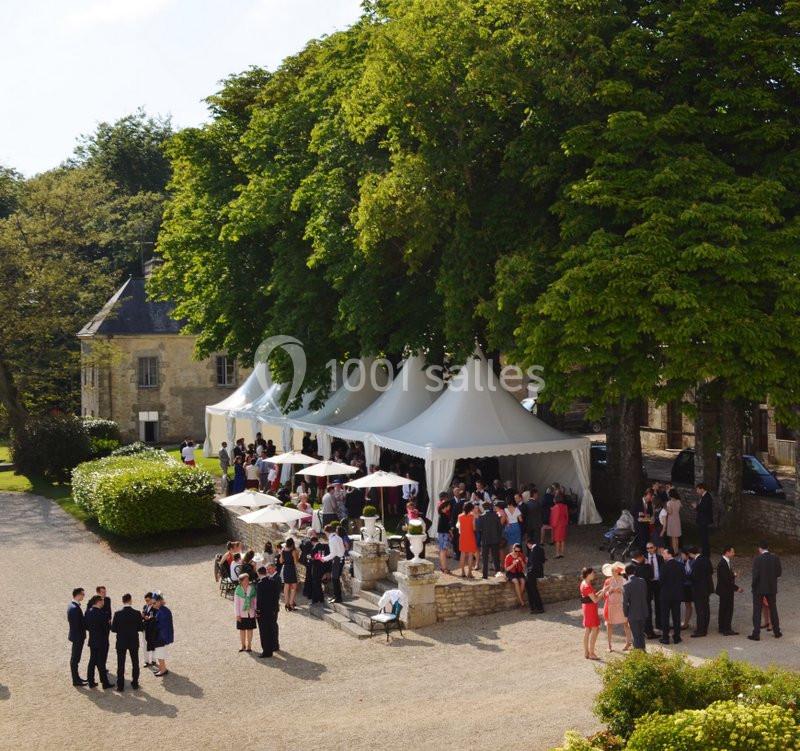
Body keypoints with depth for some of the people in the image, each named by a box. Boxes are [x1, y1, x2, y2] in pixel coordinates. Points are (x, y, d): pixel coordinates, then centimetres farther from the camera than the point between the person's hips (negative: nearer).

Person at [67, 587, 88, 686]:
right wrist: (79, 639, -20)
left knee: (75, 658, 18)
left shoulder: (71, 605, 7)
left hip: (76, 636, 10)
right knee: (75, 659, 0)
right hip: (77, 637, -10)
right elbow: (76, 625, -24)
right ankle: (76, 680, 9)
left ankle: (76, 678, 29)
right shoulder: (75, 608, -25)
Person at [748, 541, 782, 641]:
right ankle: (777, 632, 25)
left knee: (757, 611, 3)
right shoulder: (775, 558, -5)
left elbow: (756, 575, -18)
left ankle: (756, 634, 3)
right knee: (773, 610, 18)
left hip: (759, 588, -4)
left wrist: (753, 586, -3)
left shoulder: (757, 559, -16)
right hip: (772, 588, 4)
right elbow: (779, 573, -1)